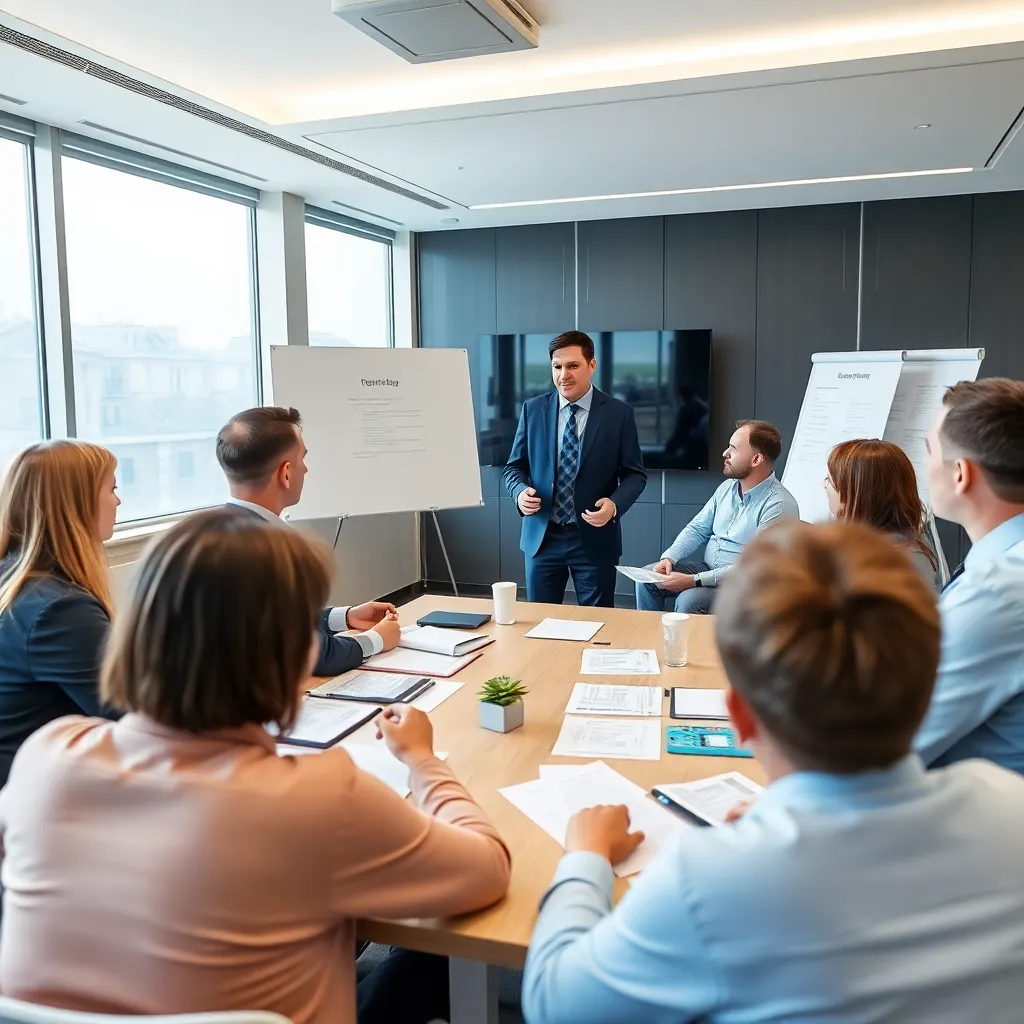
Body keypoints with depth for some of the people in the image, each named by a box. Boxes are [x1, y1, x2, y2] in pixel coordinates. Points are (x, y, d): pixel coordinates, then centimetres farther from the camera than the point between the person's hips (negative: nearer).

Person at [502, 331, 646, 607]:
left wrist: (615, 504, -19)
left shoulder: (618, 413, -3)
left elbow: (634, 474, 0)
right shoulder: (532, 410, 3)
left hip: (594, 538, -2)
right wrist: (520, 491, -14)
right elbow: (515, 467, 8)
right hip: (542, 537, 2)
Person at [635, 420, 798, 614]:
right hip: (708, 570, 8)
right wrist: (669, 558, -8)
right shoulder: (728, 486, 6)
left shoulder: (779, 506, -20)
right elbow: (697, 529, 12)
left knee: (689, 601, -31)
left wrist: (694, 580, -27)